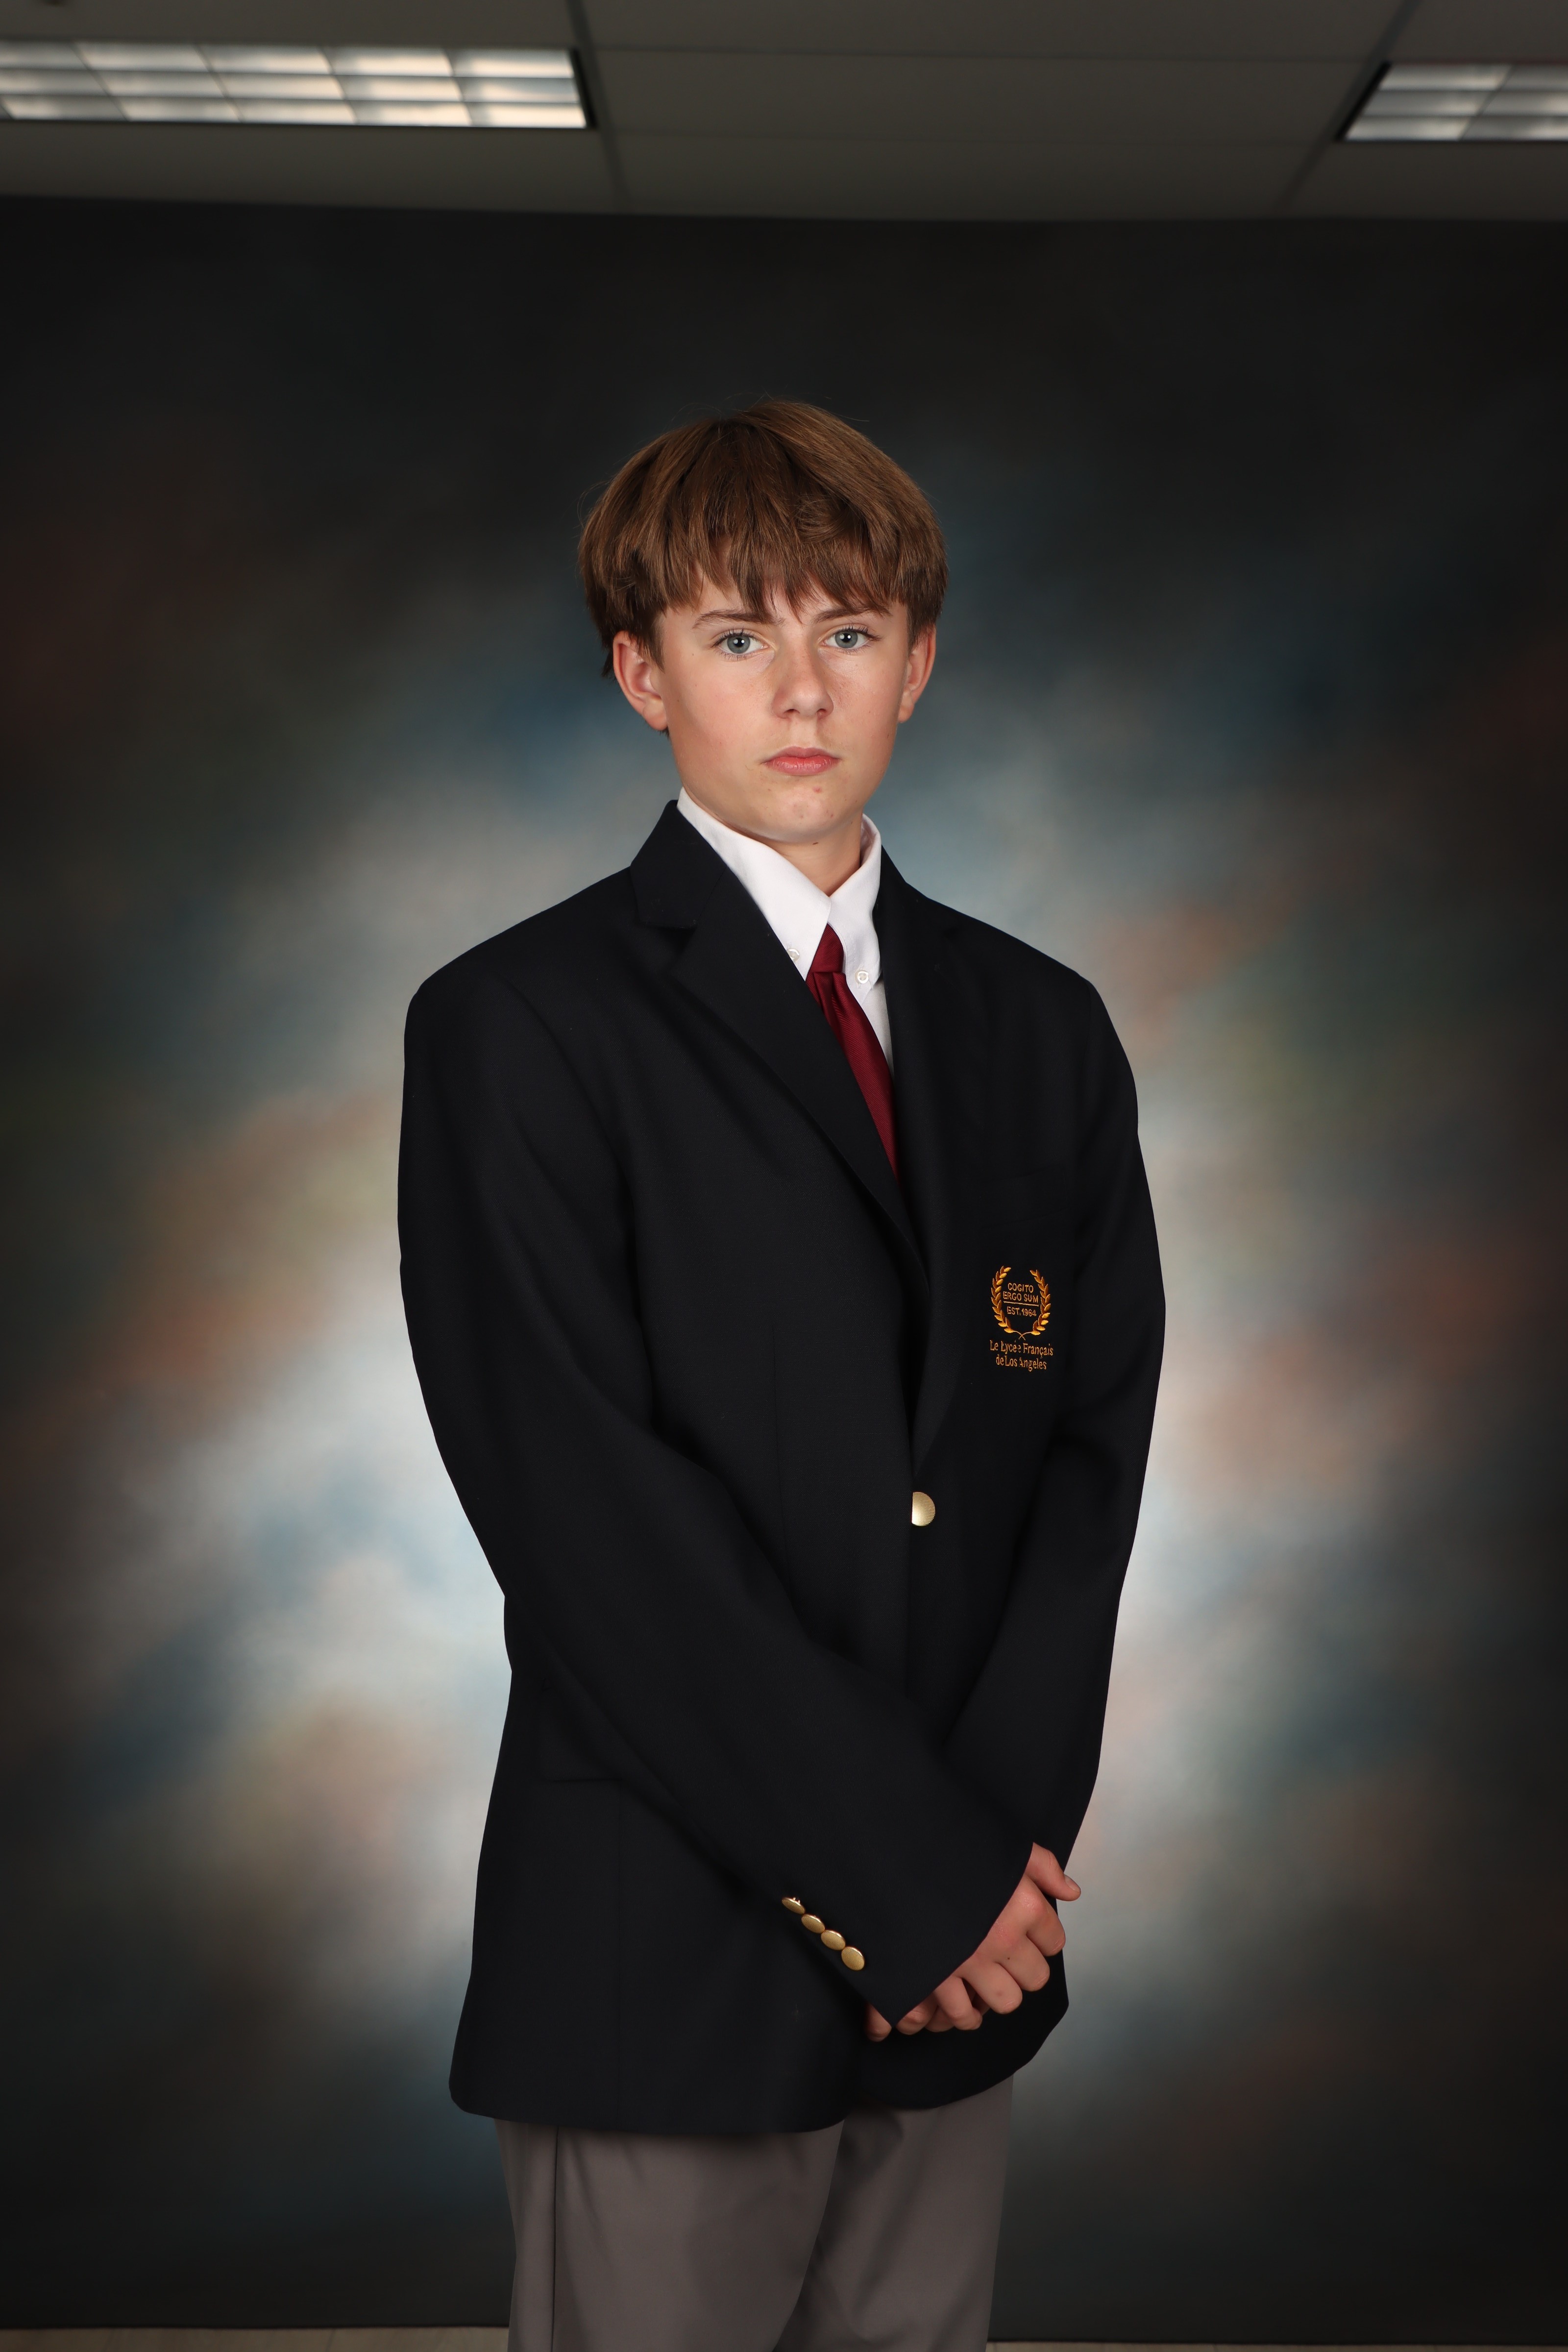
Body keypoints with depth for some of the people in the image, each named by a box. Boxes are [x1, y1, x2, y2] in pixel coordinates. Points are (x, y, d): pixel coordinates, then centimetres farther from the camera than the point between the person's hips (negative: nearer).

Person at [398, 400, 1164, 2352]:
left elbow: (1096, 1442, 6)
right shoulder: (518, 1026, -6)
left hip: (966, 1937, 5)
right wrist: (906, 1860, -13)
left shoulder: (1039, 1027, 10)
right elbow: (589, 1513, -13)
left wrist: (1002, 1827, -7)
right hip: (671, 1947, -4)